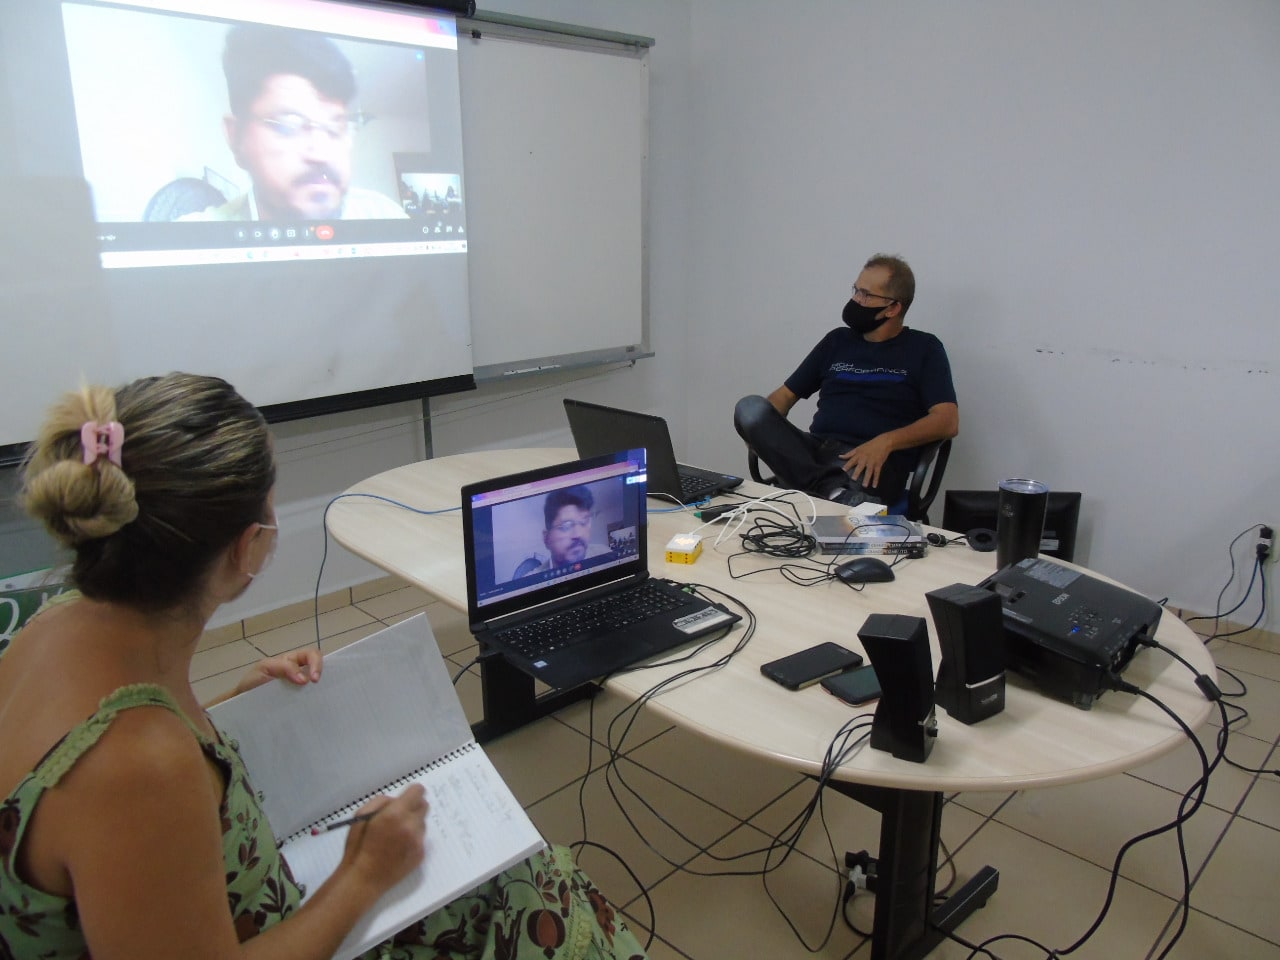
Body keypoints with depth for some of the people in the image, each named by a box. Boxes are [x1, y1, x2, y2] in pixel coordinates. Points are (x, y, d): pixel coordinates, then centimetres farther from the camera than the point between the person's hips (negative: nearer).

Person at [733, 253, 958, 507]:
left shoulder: (923, 348, 11)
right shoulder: (838, 340, 23)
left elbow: (947, 421, -1)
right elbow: (786, 394, 23)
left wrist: (886, 441, -20)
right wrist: (759, 427, -1)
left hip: (873, 463, -7)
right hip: (815, 451, 7)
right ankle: (832, 491, -38)